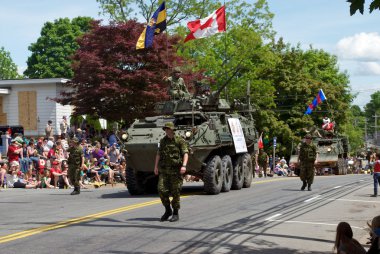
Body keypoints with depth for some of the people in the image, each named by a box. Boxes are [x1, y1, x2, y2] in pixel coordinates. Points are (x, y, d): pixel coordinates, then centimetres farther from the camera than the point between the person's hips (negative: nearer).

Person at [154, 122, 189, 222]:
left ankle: (175, 213, 11)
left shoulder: (179, 140, -4)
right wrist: (156, 167, 12)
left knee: (175, 192, -1)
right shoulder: (162, 141, 11)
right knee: (162, 190, -4)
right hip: (164, 170, 4)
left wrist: (184, 166, -23)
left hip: (175, 170, -4)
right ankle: (167, 210, 14)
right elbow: (158, 154, 17)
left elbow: (185, 153, -11)